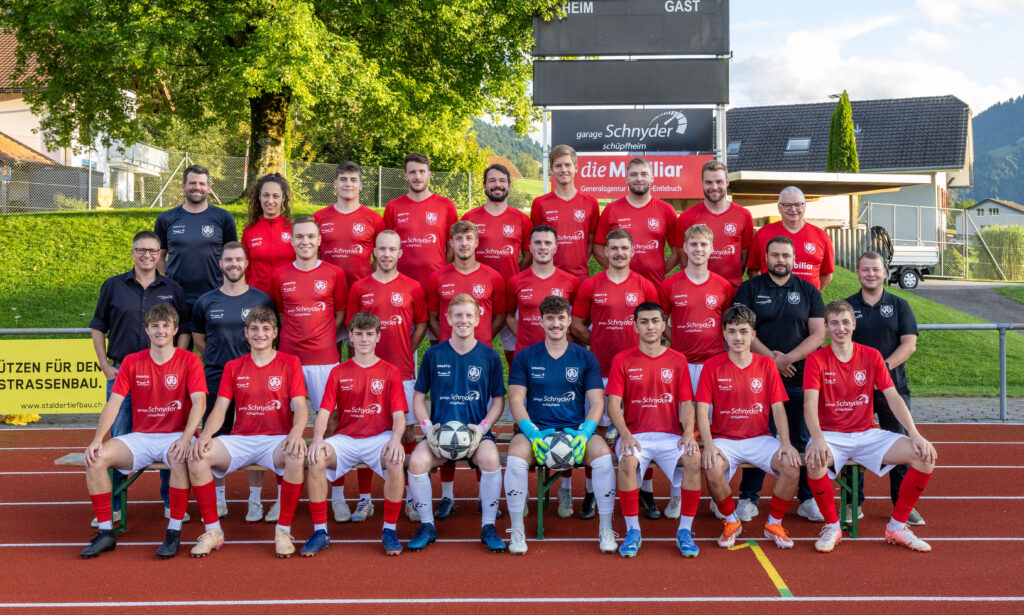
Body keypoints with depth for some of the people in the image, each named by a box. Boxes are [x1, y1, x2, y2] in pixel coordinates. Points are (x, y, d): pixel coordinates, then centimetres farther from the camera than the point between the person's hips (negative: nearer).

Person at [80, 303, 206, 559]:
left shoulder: (189, 361, -1)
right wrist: (97, 439, -14)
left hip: (175, 436, -3)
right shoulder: (132, 362, 8)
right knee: (96, 457, -21)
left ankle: (174, 532, -23)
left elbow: (199, 402, -12)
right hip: (140, 437, 4)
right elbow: (114, 402, 1)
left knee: (180, 458, -38)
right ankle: (106, 531, -10)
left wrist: (185, 439, -28)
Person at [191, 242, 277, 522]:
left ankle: (255, 500, 13)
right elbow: (198, 339, 16)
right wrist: (218, 360, 9)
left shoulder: (262, 299, 3)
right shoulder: (205, 302, 6)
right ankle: (219, 499, 19)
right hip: (216, 380, 1)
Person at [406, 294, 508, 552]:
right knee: (417, 462, -28)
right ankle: (427, 526, -6)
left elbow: (498, 400, 7)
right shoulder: (433, 355, 4)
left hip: (476, 431, -1)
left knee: (491, 460, -32)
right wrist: (428, 428, -8)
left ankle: (488, 527, -12)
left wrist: (482, 428, -9)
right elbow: (419, 398, 8)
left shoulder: (489, 356, 4)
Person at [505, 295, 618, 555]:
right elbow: (516, 400, 0)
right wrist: (532, 432, -17)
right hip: (535, 428, 0)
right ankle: (517, 531, -15)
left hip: (576, 429, 1)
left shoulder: (585, 358, 9)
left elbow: (597, 402, 4)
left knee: (603, 454, -29)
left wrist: (584, 432, -16)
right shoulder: (524, 357, 7)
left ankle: (606, 530, -13)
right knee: (516, 456, -32)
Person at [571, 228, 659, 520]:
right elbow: (577, 325, 9)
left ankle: (646, 493, 15)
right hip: (601, 369, 0)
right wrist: (600, 342, 1)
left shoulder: (645, 286, 5)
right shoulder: (590, 286, 4)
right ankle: (590, 493, 15)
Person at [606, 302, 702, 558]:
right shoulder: (622, 360, 6)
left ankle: (685, 531, -15)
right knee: (628, 461, -35)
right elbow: (613, 404, 0)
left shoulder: (677, 360, 11)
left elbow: (686, 403, 7)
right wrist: (625, 435, -17)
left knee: (694, 458, -30)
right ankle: (632, 531, -17)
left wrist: (688, 433, -12)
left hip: (670, 435, 1)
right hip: (634, 435, -1)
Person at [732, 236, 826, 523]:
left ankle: (808, 499, 16)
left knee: (802, 440, 5)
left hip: (800, 378, 1)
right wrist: (769, 355, -14)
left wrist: (788, 358, -11)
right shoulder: (750, 289, 6)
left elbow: (818, 333, 2)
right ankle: (748, 498, 12)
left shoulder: (809, 291, 9)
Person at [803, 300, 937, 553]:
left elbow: (893, 398, 0)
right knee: (815, 460, -37)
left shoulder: (872, 356, 5)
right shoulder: (816, 359, -4)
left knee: (926, 454, -16)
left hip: (868, 434, 3)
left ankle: (897, 527, -2)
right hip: (831, 435, -3)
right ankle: (832, 527, -11)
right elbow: (810, 404, -15)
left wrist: (915, 434, -13)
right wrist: (818, 440, -33)